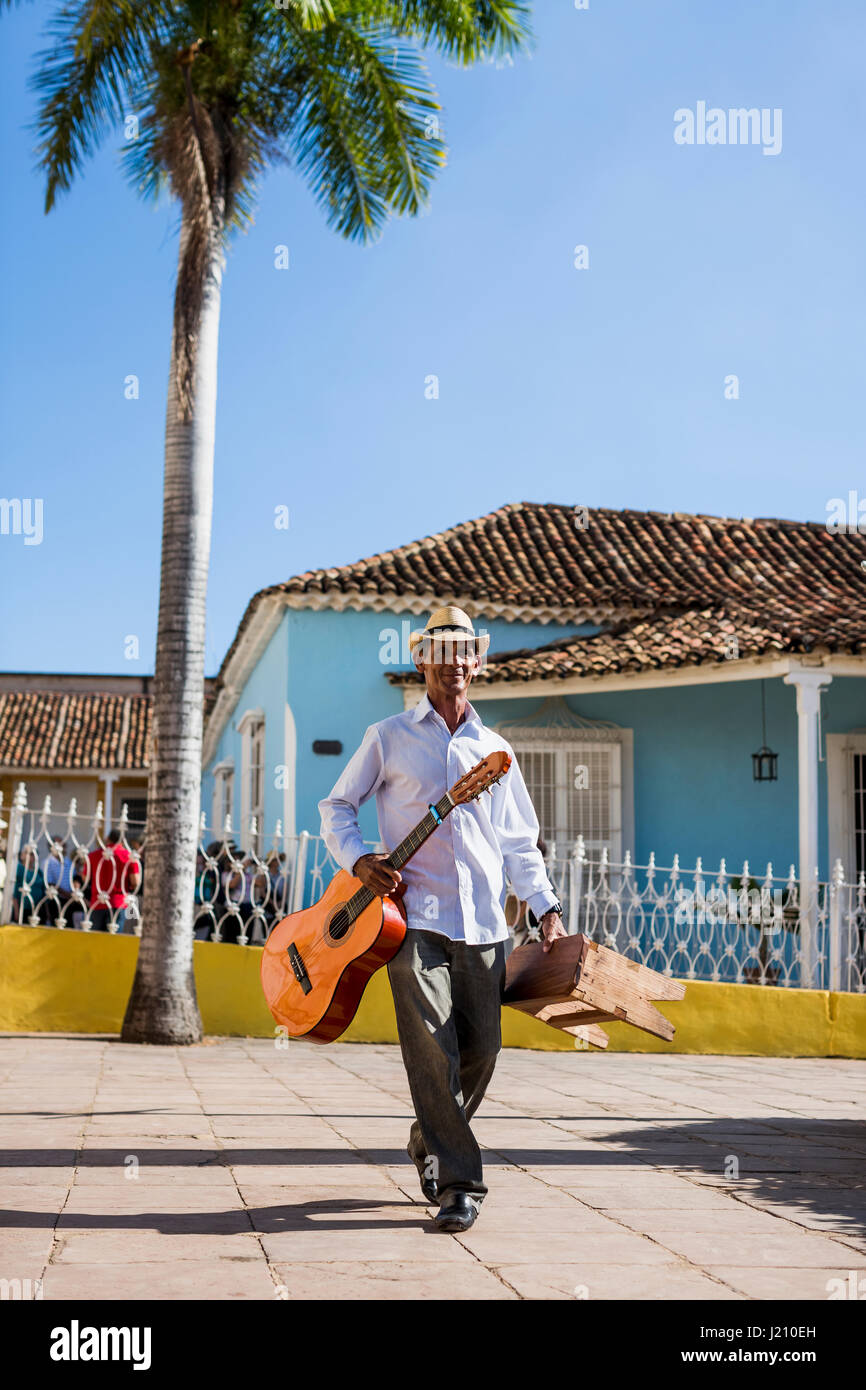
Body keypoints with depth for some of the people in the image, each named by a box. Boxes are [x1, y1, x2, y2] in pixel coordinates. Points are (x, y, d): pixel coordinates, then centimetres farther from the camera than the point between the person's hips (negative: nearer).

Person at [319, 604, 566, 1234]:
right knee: (433, 1049, -11)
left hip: (482, 923, 4)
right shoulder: (390, 738, 7)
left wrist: (548, 909, 9)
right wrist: (359, 860, -7)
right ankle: (459, 1184, -4)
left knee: (480, 1050, 4)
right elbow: (337, 806, 12)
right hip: (413, 915, -3)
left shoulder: (493, 749, 17)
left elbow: (520, 842, 20)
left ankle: (430, 1142, 29)